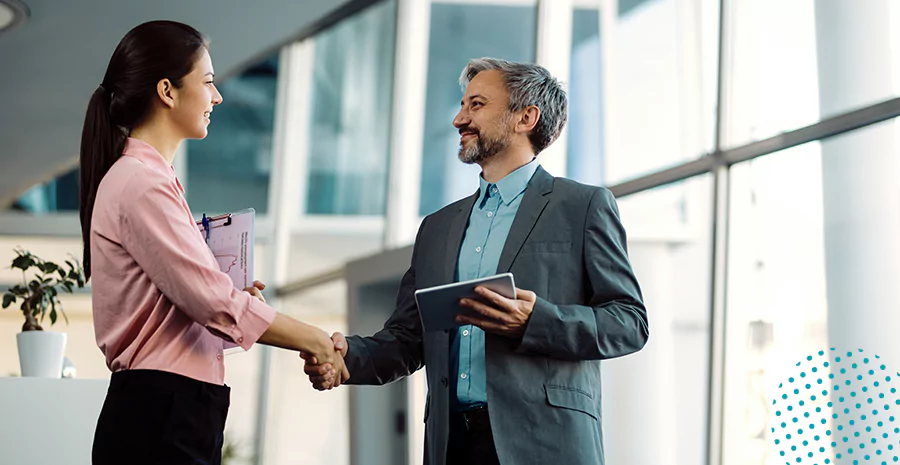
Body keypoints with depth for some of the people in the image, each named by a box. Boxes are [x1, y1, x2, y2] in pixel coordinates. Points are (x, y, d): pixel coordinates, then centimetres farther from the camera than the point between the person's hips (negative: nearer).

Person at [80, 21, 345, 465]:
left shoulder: (144, 176, 16)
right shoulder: (141, 185, -14)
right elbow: (215, 302, -18)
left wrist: (231, 297, 5)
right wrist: (315, 340, -10)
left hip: (170, 415, 9)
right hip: (159, 420, -9)